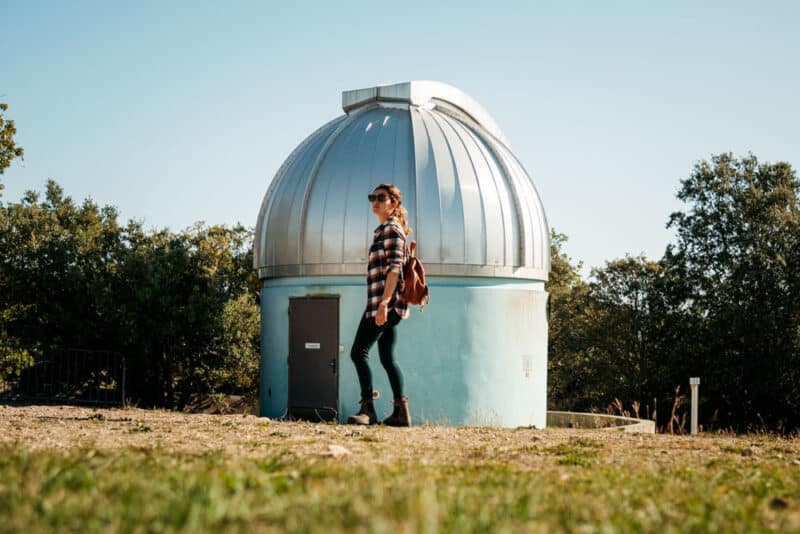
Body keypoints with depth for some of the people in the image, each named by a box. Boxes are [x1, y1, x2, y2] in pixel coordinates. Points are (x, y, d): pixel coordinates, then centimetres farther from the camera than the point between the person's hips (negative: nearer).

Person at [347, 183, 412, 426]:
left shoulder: (392, 229, -9)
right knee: (387, 357, 10)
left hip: (386, 301, -10)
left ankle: (368, 409, -14)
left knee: (359, 352, -12)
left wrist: (383, 303, -26)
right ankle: (401, 412, 9)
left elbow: (394, 268, -19)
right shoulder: (383, 230, 20)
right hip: (387, 305, 10)